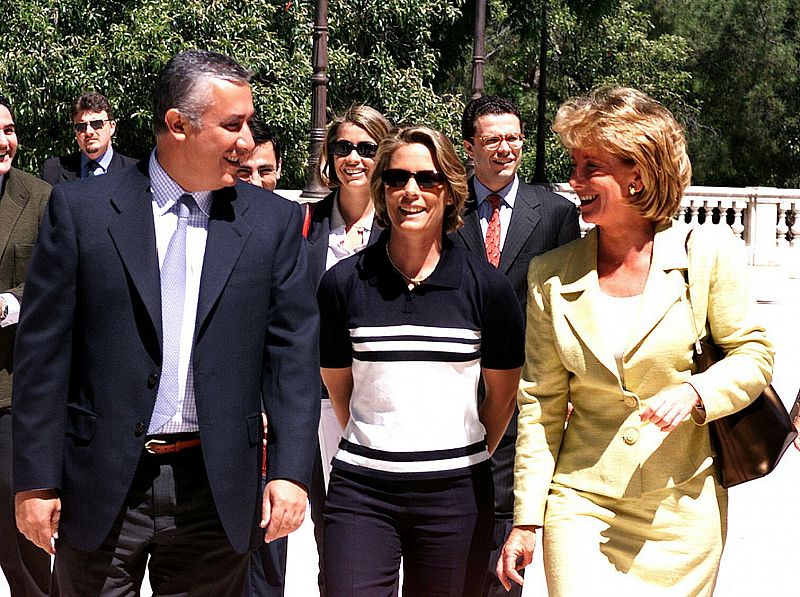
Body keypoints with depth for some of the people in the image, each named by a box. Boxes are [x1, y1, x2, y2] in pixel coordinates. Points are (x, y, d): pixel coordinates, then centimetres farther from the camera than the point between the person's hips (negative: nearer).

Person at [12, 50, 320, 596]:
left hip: (218, 489, 1)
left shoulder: (274, 221, 2)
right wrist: (37, 480, -5)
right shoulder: (81, 209, -2)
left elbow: (293, 352, 0)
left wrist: (291, 471, -7)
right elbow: (44, 351, -2)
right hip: (102, 486, -1)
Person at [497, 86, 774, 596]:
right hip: (582, 502, 1)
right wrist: (525, 520, 2)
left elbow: (753, 355, 2)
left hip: (683, 507, 0)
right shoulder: (551, 275, 1)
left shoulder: (709, 252, -4)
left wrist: (693, 392, -19)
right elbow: (541, 404, 4)